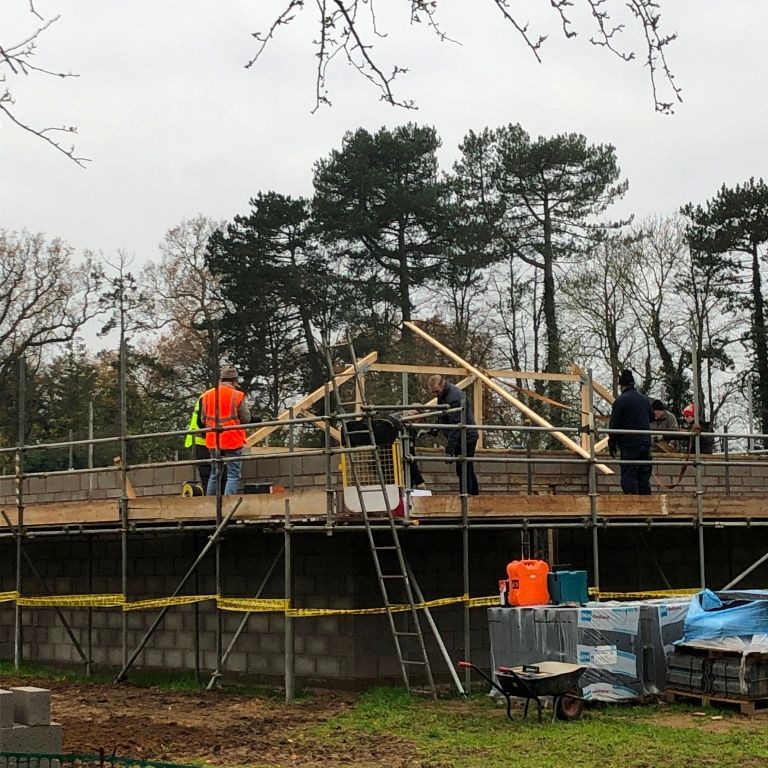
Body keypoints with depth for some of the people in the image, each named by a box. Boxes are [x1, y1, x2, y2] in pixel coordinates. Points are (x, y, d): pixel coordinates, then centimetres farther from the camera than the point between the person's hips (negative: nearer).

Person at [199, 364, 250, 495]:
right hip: (233, 441, -5)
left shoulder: (207, 396, 4)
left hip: (213, 441, 5)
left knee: (214, 475, 16)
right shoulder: (237, 396, -10)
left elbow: (203, 420, 7)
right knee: (234, 475, -1)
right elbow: (246, 419, -7)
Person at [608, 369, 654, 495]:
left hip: (629, 444, -6)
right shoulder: (645, 400, 11)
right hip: (645, 443, 6)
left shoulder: (620, 401, -9)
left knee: (629, 477, -4)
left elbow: (614, 425, -9)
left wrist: (612, 445, -1)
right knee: (644, 476, 11)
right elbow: (651, 417, 26)